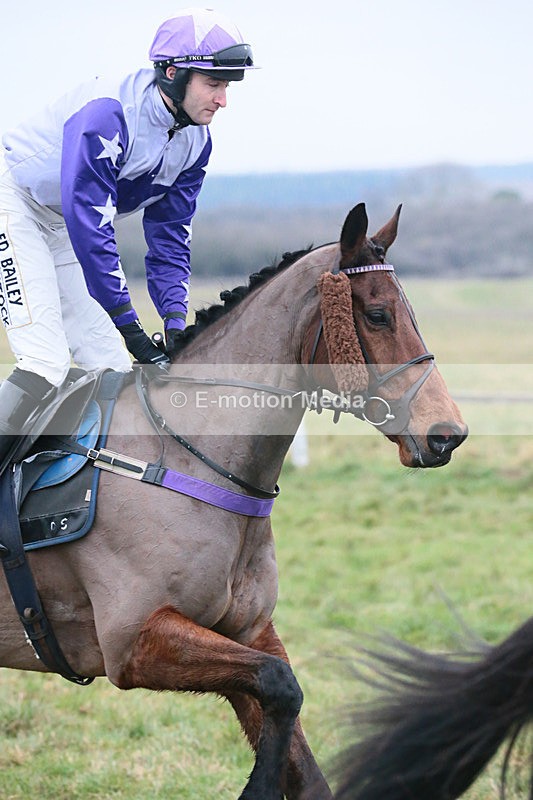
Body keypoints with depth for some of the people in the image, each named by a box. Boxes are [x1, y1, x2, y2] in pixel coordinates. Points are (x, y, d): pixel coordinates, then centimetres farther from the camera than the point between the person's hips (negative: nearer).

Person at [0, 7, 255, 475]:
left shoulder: (195, 142, -5)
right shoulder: (108, 112, -31)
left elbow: (170, 236, 1)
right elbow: (89, 225, -33)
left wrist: (175, 321, -12)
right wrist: (129, 325, -32)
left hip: (61, 228, 8)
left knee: (114, 367, 1)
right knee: (46, 364, -21)